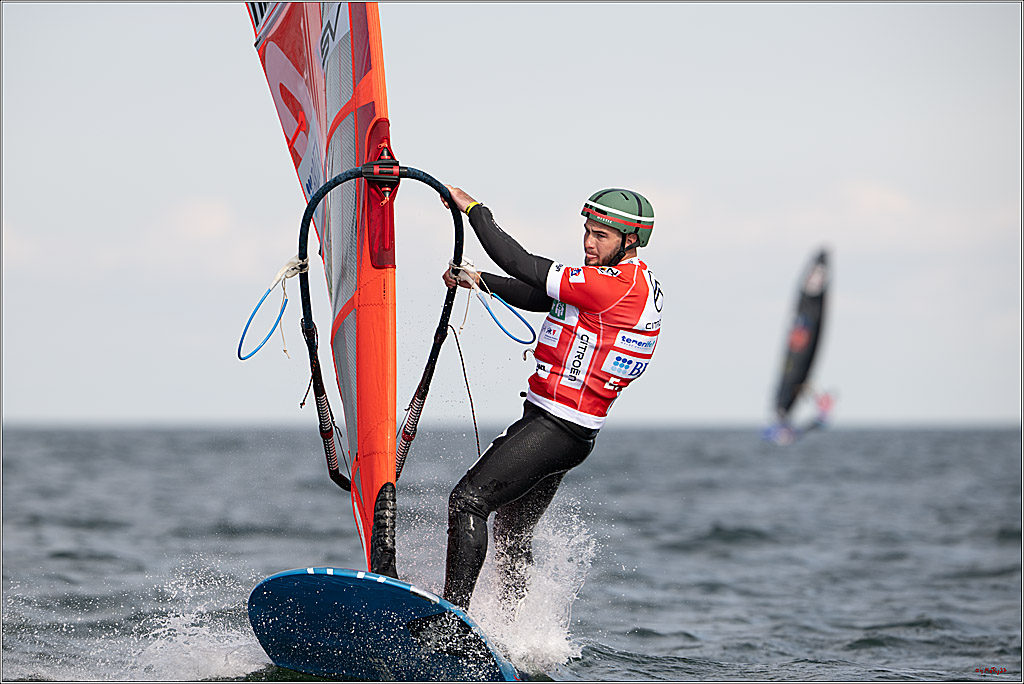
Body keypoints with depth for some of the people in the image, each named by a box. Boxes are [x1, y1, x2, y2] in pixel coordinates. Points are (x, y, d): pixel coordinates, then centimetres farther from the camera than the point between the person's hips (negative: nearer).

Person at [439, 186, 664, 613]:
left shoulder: (619, 286, -19)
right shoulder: (632, 282, 13)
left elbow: (521, 265, -18)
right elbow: (536, 296, 18)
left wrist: (473, 209, -9)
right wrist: (478, 279, 7)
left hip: (557, 429, -11)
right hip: (558, 427, 11)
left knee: (468, 501, -14)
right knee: (512, 529, 19)